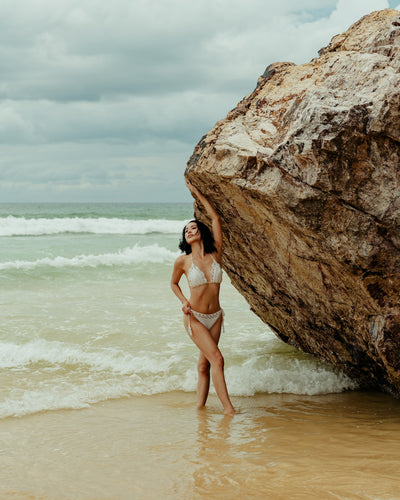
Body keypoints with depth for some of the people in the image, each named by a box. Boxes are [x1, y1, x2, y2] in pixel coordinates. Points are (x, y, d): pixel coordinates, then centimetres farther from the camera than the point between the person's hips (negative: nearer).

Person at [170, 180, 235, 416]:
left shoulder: (216, 254, -1)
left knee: (205, 364, 7)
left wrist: (197, 193, 7)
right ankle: (228, 408, -15)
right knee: (217, 358, -15)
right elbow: (174, 283, 14)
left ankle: (200, 405, 15)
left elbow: (216, 218, 0)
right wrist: (184, 301, -4)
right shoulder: (183, 261, -4)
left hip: (215, 317, 3)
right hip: (194, 317, -3)